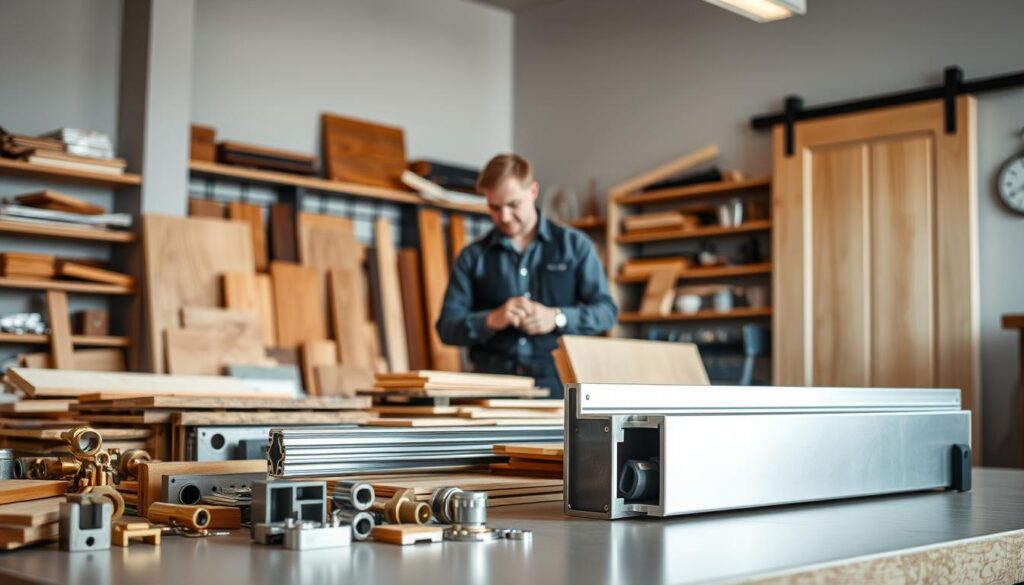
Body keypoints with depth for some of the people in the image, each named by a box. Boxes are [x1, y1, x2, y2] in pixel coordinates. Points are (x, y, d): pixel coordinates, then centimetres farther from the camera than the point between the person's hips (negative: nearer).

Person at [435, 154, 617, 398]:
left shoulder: (574, 245, 11)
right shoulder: (473, 257, 11)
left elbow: (606, 311, 9)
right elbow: (447, 327, 8)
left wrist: (557, 318, -8)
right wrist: (491, 320, -10)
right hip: (493, 386, 0)